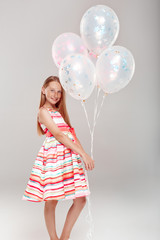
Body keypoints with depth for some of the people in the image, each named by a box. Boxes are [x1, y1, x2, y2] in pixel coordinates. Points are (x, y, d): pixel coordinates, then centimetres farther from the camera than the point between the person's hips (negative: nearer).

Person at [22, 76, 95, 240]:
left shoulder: (60, 111, 21)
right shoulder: (43, 111, -2)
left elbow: (72, 134, 14)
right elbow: (59, 135, -13)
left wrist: (85, 155, 0)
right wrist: (83, 154, -17)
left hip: (70, 157, 7)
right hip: (54, 156, -7)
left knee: (80, 199, 4)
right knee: (51, 201, 4)